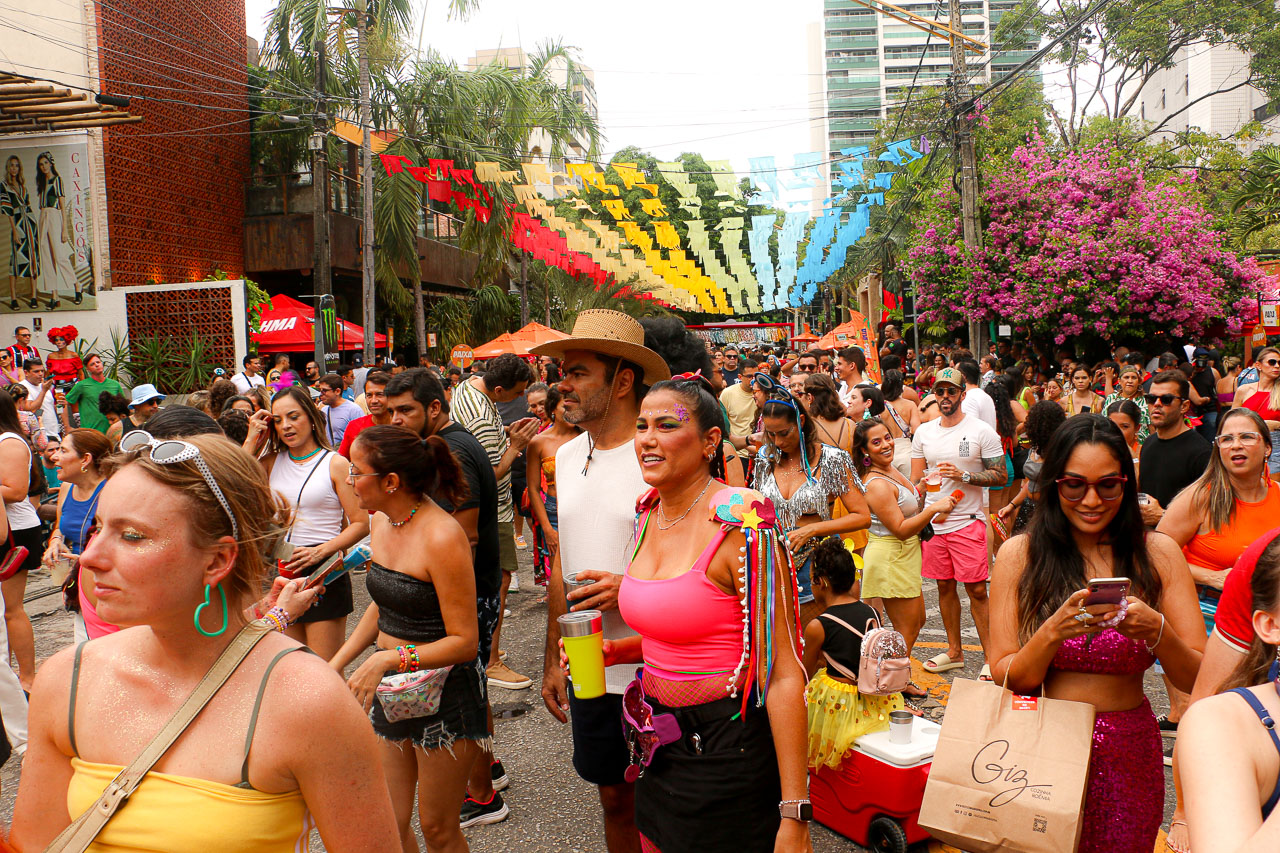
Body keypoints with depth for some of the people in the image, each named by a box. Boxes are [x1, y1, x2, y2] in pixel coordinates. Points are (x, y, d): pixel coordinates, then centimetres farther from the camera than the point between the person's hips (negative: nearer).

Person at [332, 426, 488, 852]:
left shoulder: (442, 537, -23)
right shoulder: (381, 522, 3)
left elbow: (464, 641, -20)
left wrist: (389, 658, -28)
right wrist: (336, 662, 12)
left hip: (444, 690, -7)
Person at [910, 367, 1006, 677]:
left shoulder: (982, 431, -4)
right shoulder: (924, 432, 9)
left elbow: (1001, 477, -6)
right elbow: (916, 480, 12)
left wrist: (963, 475, -18)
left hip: (968, 522, -4)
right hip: (932, 522, 4)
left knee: (977, 590, -4)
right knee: (945, 586, 12)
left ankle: (991, 656, 6)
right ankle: (954, 651, 24)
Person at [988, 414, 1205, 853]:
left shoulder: (1157, 554, -4)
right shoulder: (1019, 554, -6)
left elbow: (1200, 679, -5)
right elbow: (1004, 681, -7)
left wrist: (1157, 631, -24)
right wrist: (1054, 632, -25)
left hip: (1128, 756, 1)